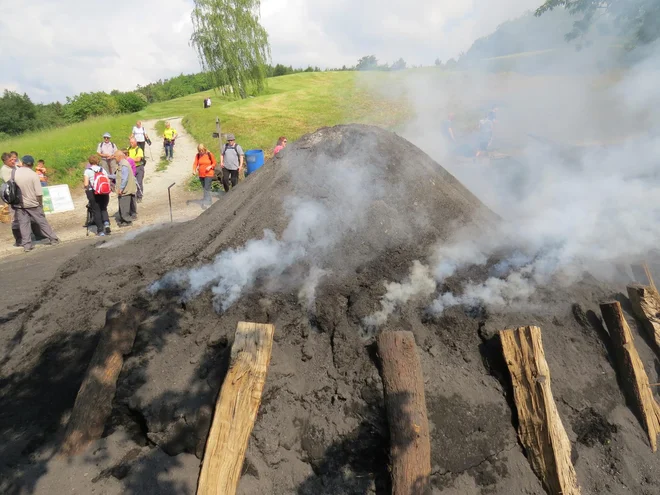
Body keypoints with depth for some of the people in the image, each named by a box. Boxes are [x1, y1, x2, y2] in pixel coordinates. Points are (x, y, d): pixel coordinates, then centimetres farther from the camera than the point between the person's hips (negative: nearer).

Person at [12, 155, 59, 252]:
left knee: (23, 224, 7)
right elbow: (39, 193, -13)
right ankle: (53, 239, 15)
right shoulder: (33, 174, -13)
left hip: (19, 204, 2)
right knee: (42, 222, 8)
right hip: (32, 204, -2)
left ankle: (27, 245, 7)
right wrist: (41, 203, 0)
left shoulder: (14, 173, -5)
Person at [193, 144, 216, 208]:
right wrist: (194, 170, -21)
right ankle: (206, 199, 29)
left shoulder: (209, 154, -8)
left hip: (208, 174, -5)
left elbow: (215, 163, 0)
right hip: (201, 175, 5)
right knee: (204, 188, 15)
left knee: (207, 188, -11)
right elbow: (195, 163, -3)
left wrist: (210, 166, -19)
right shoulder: (197, 155, 1)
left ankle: (207, 203, -8)